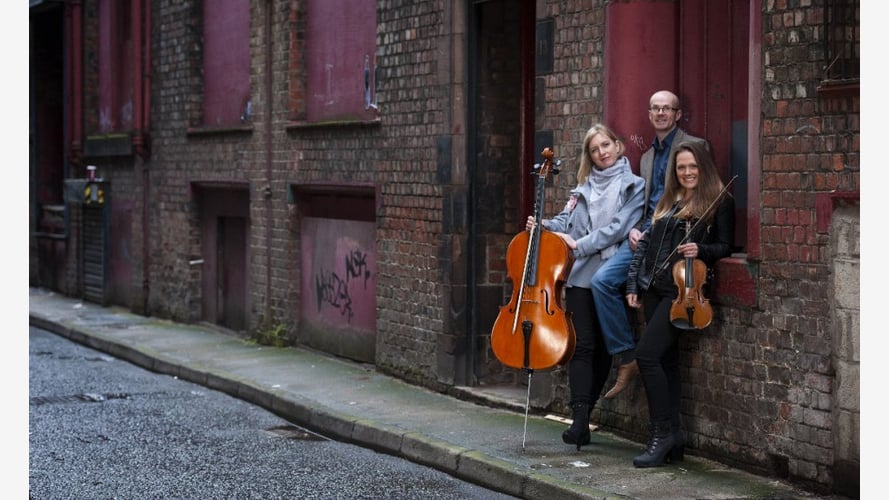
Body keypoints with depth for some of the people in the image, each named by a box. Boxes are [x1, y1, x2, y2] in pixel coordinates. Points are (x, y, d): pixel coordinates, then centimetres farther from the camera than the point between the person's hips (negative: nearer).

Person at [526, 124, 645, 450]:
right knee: (582, 346, -7)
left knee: (602, 349, 4)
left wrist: (581, 244, -13)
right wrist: (544, 225, -8)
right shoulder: (583, 187, 18)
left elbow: (619, 227, -9)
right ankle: (580, 420, -13)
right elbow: (566, 221, 12)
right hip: (579, 276, 2)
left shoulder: (633, 186, 3)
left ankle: (584, 415, 14)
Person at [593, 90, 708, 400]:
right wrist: (634, 229, 4)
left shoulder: (695, 147, 1)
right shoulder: (647, 157, 25)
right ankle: (626, 359, -10)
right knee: (601, 280, -15)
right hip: (645, 232, 7)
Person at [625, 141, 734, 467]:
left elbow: (725, 247, -1)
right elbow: (646, 243, 17)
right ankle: (672, 439, 11)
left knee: (647, 354, -16)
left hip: (682, 289, -7)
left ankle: (662, 434, -8)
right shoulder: (667, 202, 19)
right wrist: (633, 284, 11)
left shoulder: (719, 202, 1)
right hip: (654, 289, 7)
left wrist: (701, 251, -20)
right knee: (666, 360, 7)